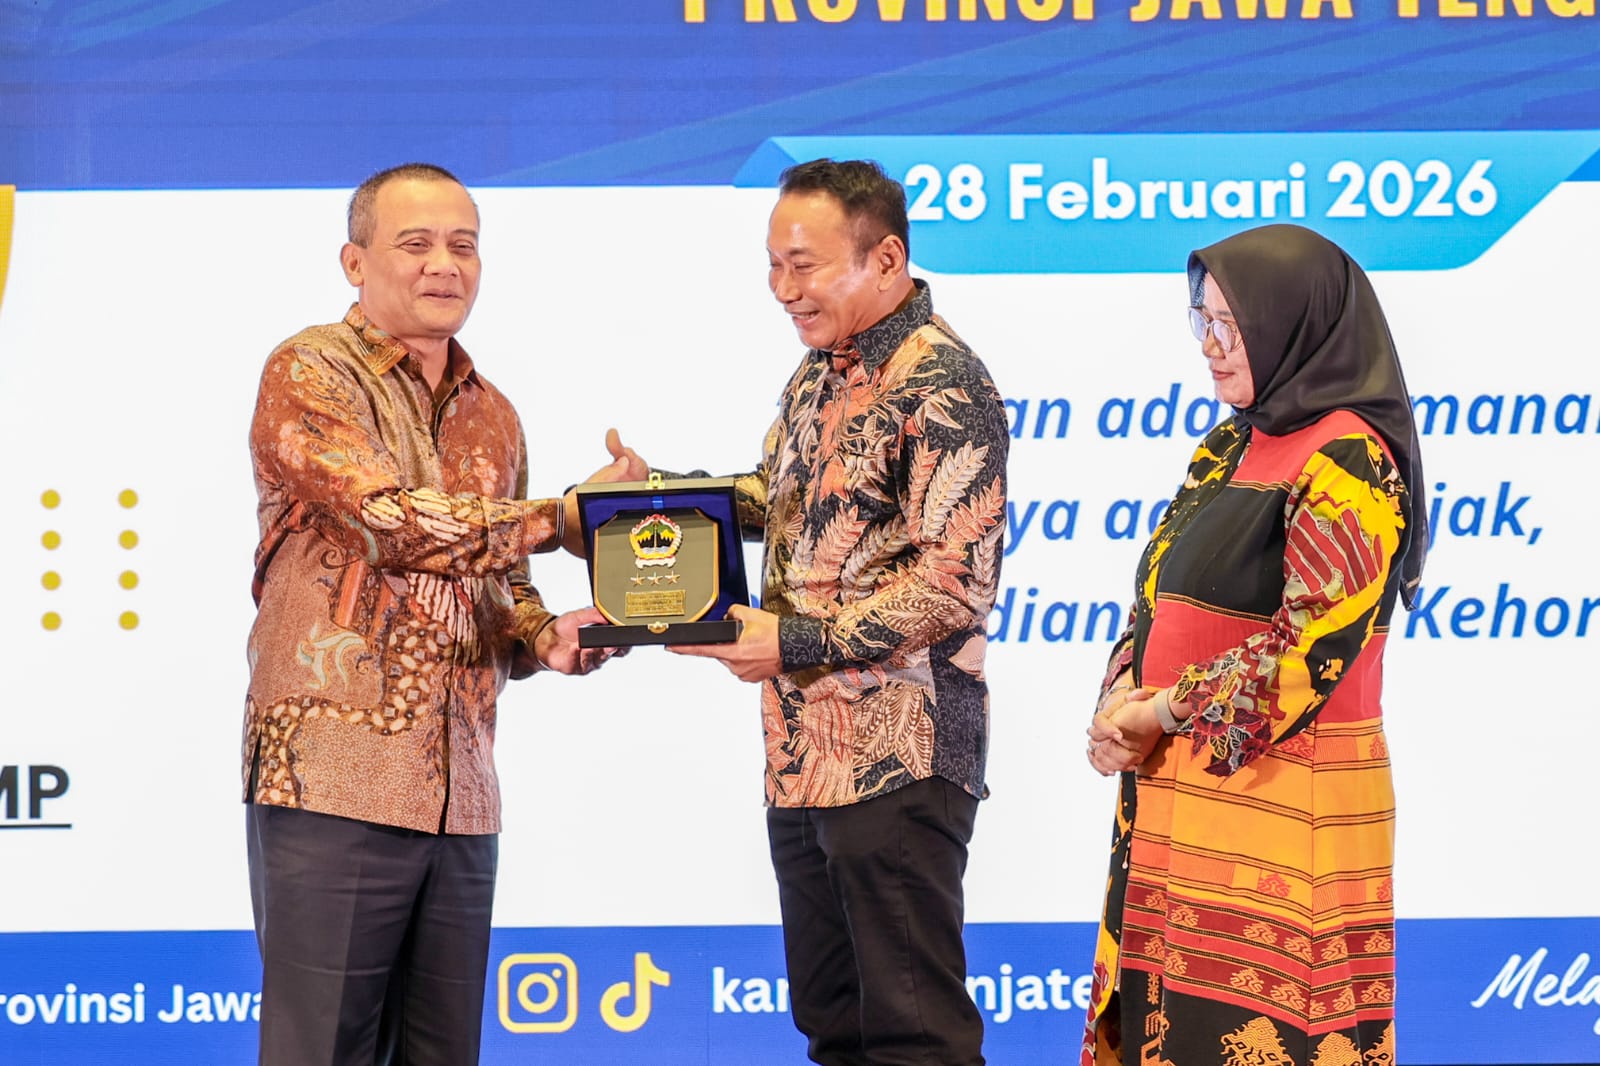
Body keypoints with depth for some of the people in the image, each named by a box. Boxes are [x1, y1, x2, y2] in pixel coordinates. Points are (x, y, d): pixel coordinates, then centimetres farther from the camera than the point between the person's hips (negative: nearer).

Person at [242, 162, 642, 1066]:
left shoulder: (491, 415, 18)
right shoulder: (310, 375, -2)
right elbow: (395, 521, -17)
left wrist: (549, 641, 0)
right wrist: (572, 515, -10)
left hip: (461, 793, 6)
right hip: (334, 780, -6)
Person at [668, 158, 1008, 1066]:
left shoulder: (941, 385, -14)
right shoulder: (821, 371, 14)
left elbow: (956, 582, -19)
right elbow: (782, 499, 27)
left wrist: (795, 640, -19)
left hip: (896, 754, -9)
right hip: (804, 748, 9)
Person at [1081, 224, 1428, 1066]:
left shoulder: (1345, 460, -12)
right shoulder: (1230, 449, 15)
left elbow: (1313, 639, -19)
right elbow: (1158, 596, 18)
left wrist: (1167, 712, -12)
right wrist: (1121, 709, -1)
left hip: (1281, 801, -9)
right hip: (1175, 793, 9)